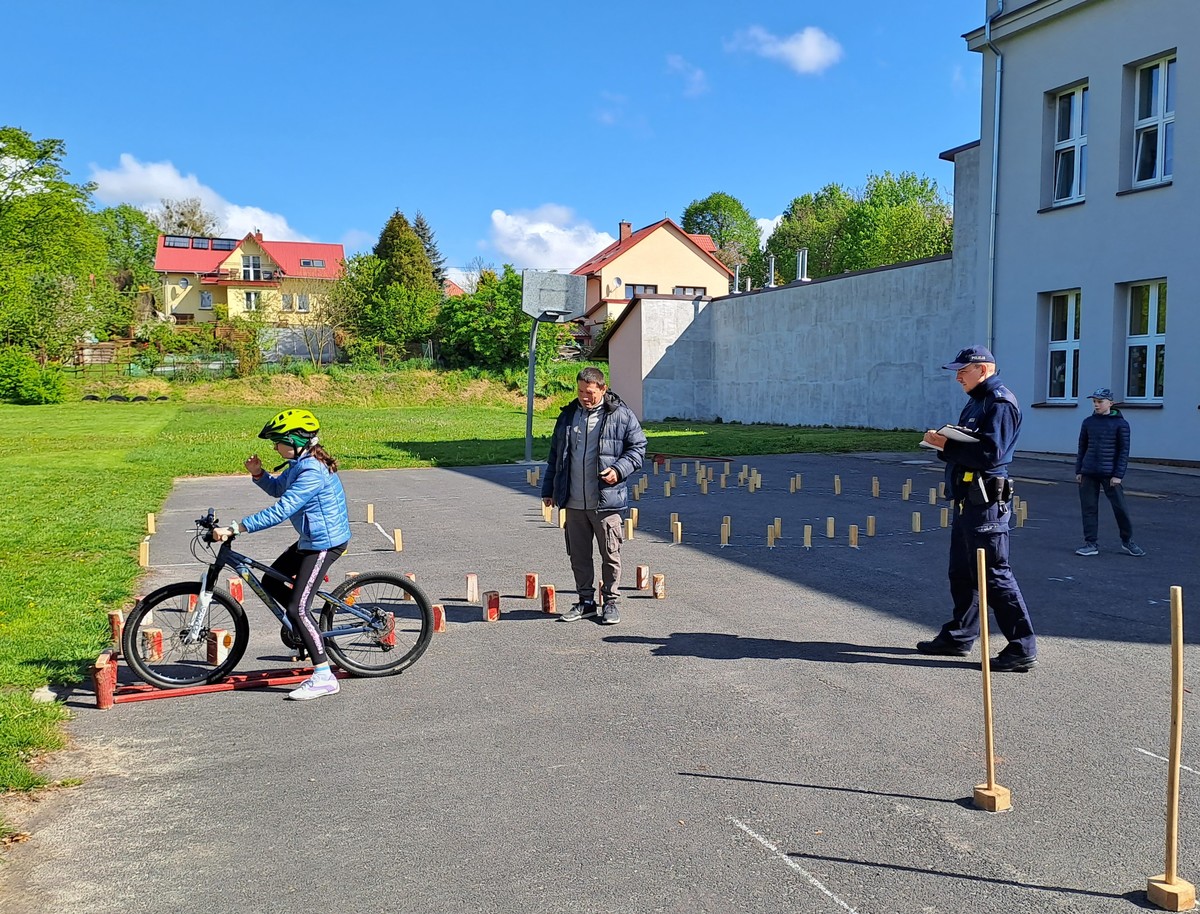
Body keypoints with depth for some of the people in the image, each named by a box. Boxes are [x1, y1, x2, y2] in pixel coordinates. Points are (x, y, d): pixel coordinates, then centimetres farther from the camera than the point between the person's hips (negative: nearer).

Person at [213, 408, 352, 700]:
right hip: (311, 540, 11)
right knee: (270, 581, 18)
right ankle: (310, 631, 28)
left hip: (324, 543, -11)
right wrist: (258, 473, 0)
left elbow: (279, 512, -31)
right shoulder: (300, 464, 7)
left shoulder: (312, 473, -26)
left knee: (297, 608, -12)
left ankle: (324, 677, -7)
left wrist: (234, 529, -30)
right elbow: (277, 488, 22)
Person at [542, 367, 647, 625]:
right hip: (573, 503, 4)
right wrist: (548, 490, 15)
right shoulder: (568, 415, 11)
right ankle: (586, 600, 24)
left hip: (606, 501, -4)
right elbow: (555, 455, 17)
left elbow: (638, 447, 3)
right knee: (578, 555, 11)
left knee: (610, 554, 4)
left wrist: (619, 469, -14)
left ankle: (610, 601, 17)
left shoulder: (620, 415, -2)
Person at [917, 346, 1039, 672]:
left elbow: (990, 453, -24)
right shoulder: (976, 401, 18)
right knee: (961, 572, 17)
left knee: (994, 574, -7)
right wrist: (944, 441, 0)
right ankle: (959, 636, 28)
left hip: (986, 501, -11)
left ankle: (1023, 648, -1)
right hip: (967, 499, 11)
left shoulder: (1000, 403, -14)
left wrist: (947, 444, -18)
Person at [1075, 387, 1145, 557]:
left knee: (1120, 507, 2)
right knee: (1088, 508, 4)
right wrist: (1078, 471, 8)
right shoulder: (1088, 422, 7)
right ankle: (1090, 544, 11)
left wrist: (1118, 475, -9)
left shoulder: (1120, 424, -3)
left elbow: (1124, 451, -4)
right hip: (1088, 473, 3)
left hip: (1109, 473, -3)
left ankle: (1127, 541, 20)